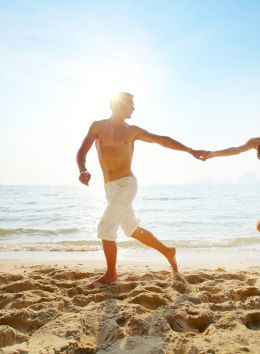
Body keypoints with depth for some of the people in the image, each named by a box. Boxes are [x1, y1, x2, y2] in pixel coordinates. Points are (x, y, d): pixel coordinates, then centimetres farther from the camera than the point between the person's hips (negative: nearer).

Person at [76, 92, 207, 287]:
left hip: (126, 184, -4)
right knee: (132, 229, 15)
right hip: (110, 187, 4)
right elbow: (82, 152, -1)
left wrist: (191, 151, 8)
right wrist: (83, 170, -23)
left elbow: (162, 140, 10)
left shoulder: (132, 130, 4)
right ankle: (168, 251, 34)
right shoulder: (98, 126, 6)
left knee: (105, 228, -11)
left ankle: (110, 274, 8)